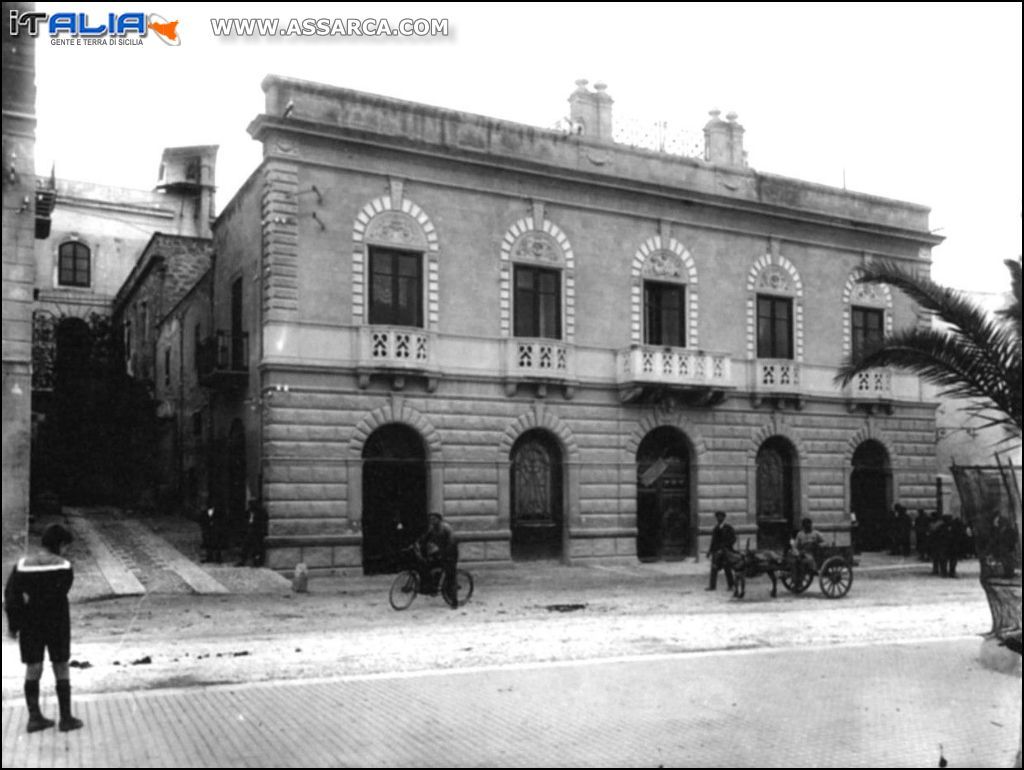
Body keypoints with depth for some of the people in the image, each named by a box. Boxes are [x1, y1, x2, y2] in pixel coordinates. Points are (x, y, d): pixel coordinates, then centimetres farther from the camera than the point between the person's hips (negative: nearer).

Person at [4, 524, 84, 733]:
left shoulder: (22, 564, -3)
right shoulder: (63, 567, -11)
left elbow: (10, 595, -4)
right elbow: (59, 594, -18)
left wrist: (13, 624, 2)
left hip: (30, 624, 3)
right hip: (57, 623, -3)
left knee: (33, 669, 12)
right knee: (61, 669, 7)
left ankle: (34, 717, 15)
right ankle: (66, 718, 11)